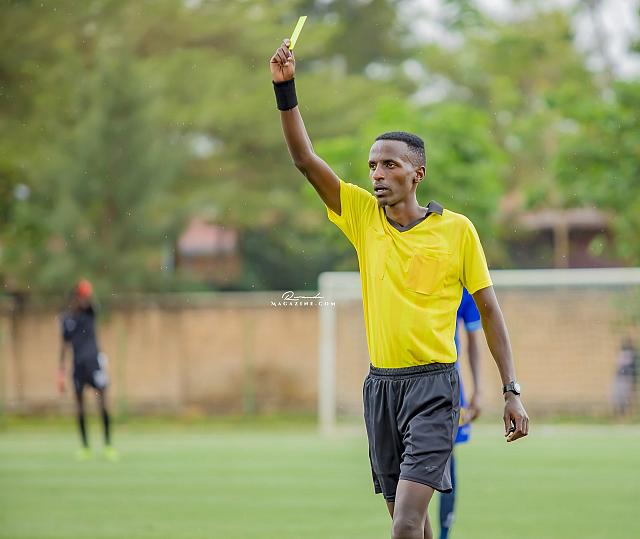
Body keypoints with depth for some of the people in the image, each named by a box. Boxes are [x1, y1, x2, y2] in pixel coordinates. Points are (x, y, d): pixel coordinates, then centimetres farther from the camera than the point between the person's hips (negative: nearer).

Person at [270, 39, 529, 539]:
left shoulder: (456, 229, -3)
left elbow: (489, 309, 2)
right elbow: (305, 159, -2)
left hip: (433, 384, -4)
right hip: (381, 382, 4)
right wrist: (285, 89, -14)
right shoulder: (363, 215, 5)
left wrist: (512, 390, -1)